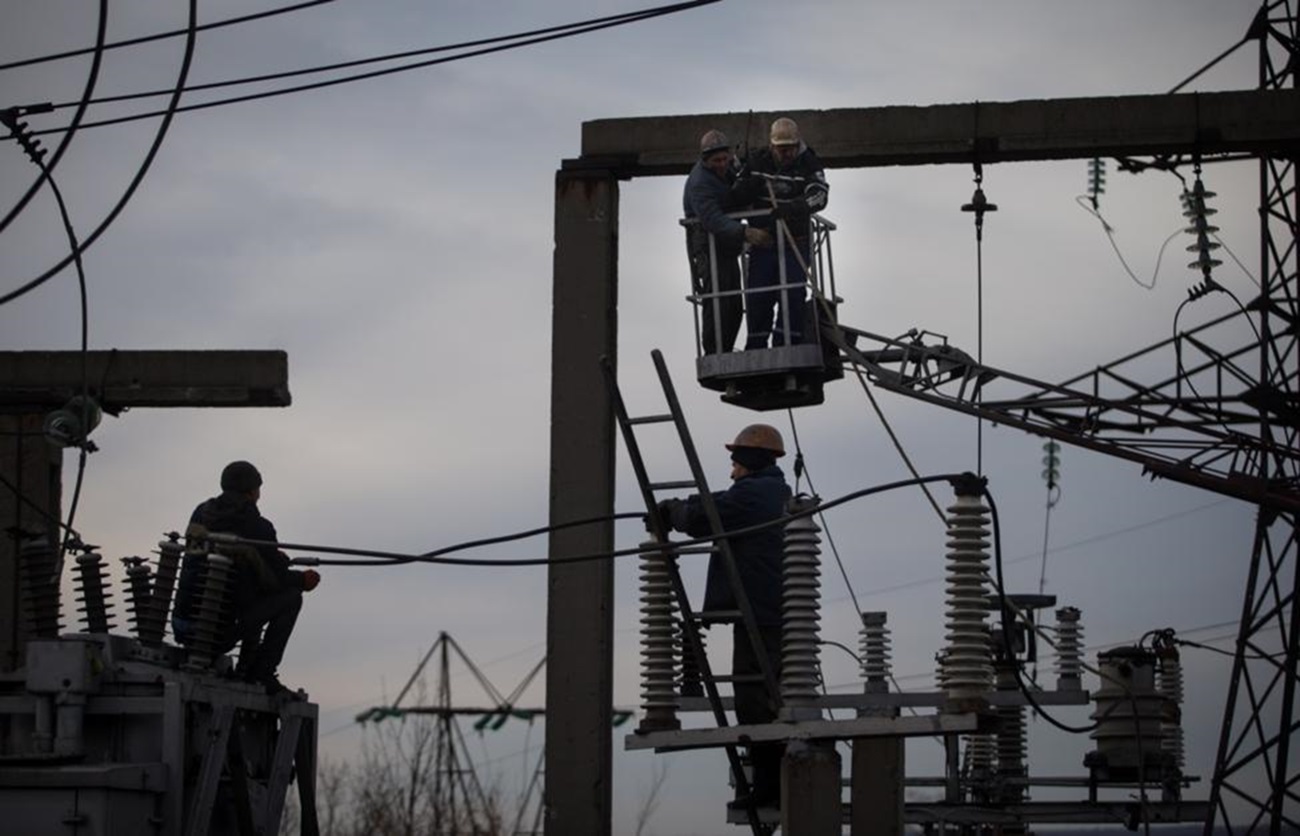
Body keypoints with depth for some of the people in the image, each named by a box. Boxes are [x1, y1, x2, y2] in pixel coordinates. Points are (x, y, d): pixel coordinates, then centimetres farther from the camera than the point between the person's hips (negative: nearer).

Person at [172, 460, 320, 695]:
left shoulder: (202, 513, 8)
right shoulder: (256, 527, -11)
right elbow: (277, 580, -6)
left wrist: (272, 557, 29)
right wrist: (303, 580, 16)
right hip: (219, 633, -7)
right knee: (291, 596, 5)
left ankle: (246, 669, 24)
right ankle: (261, 674, 1)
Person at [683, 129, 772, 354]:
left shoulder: (726, 170, 8)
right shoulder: (700, 183, -22)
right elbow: (714, 221, -37)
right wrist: (746, 232, -49)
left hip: (728, 248, 10)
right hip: (709, 249, -10)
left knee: (734, 308, 12)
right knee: (717, 306, -14)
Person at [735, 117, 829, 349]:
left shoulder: (809, 164, -6)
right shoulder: (758, 162, 5)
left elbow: (819, 196, -21)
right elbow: (738, 196, 9)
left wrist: (792, 208, -39)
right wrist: (750, 185, -15)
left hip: (796, 244, -3)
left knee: (792, 293, -13)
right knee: (757, 297, 0)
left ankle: (787, 345, -9)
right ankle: (755, 350, 8)